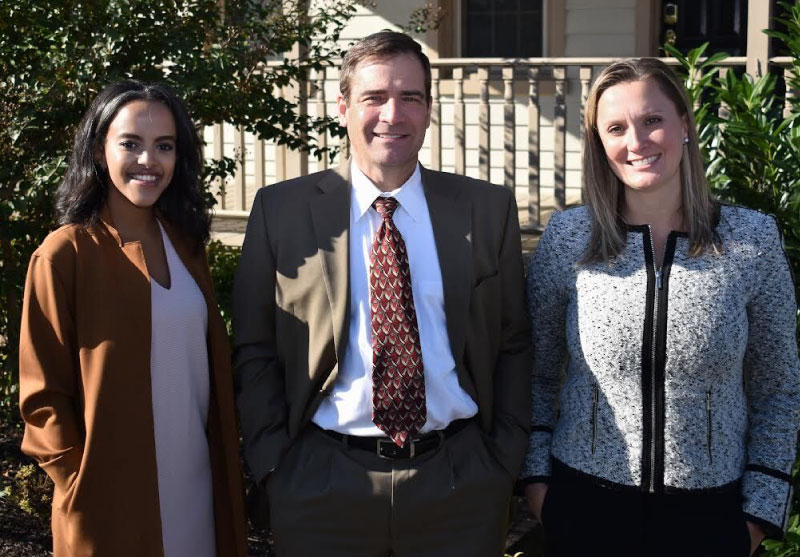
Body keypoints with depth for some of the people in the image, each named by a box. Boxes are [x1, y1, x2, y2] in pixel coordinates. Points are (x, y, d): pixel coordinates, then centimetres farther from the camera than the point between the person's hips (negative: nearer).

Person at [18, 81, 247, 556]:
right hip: (113, 496, -5)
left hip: (198, 482, 5)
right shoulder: (65, 255, -11)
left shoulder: (185, 244, 7)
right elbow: (44, 395, -8)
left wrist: (226, 467, 9)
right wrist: (83, 487, -11)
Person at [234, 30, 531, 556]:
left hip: (462, 485, 1)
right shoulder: (281, 211, -1)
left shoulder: (489, 209, 2)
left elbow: (513, 347, 6)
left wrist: (505, 461, 0)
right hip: (321, 486, -1)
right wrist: (274, 466, -4)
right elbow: (254, 352, 2)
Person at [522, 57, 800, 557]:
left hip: (709, 513, 0)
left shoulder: (754, 239, -6)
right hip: (584, 504, 1)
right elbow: (538, 373, 5)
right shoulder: (566, 236, -4)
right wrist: (536, 473, 0)